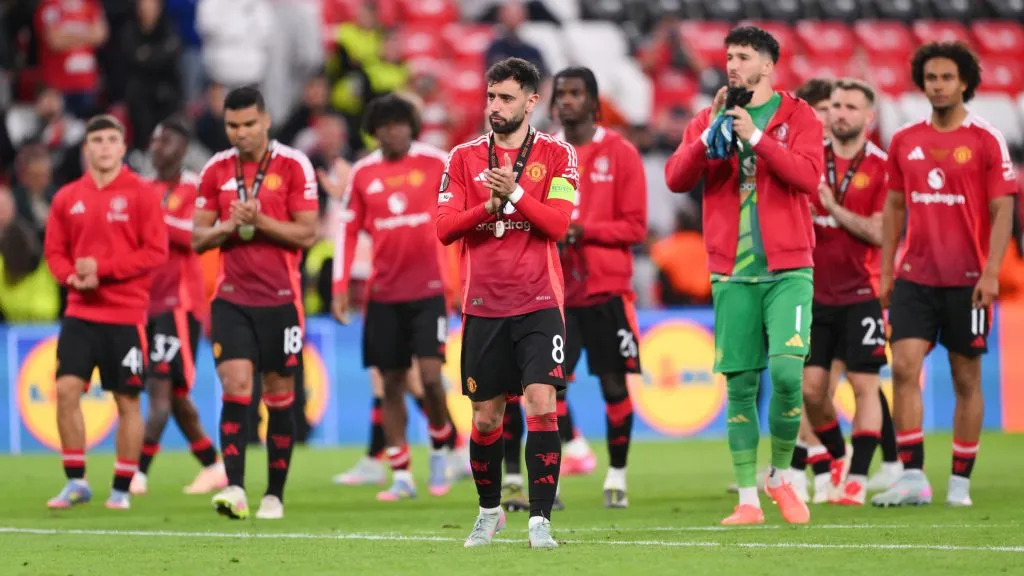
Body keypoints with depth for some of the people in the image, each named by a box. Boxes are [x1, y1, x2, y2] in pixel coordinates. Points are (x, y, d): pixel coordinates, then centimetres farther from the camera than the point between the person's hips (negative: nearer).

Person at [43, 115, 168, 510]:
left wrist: (103, 268, -16)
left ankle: (122, 489, 12)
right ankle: (76, 482, 3)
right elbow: (54, 252, 11)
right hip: (80, 312, 3)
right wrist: (72, 276, -11)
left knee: (127, 400, 1)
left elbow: (156, 252, -9)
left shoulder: (140, 194, -3)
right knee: (66, 390, -8)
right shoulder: (67, 198, 7)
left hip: (127, 314, -3)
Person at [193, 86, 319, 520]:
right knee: (235, 387, -13)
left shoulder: (293, 166, -4)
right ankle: (234, 488, -20)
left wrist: (260, 221, -18)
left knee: (279, 396, 5)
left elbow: (307, 234, -6)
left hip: (280, 299, -2)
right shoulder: (216, 170, 7)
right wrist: (229, 226, -11)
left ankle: (275, 495, 14)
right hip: (232, 299, 2)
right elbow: (198, 239, 8)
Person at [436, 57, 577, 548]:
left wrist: (514, 194, -20)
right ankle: (489, 512, 27)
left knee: (542, 406, -14)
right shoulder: (464, 157, 9)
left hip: (538, 304, -2)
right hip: (483, 304, 3)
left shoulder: (556, 155, 2)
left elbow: (558, 223, -9)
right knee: (486, 415, 8)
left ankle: (541, 520, -12)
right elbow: (444, 228, 0)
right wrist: (489, 207, -15)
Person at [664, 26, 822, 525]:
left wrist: (756, 137, -17)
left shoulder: (797, 117, 4)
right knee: (740, 384, 1)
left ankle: (782, 476, 6)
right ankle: (748, 498, 6)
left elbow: (808, 176, -12)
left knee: (786, 372, -15)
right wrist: (710, 133, -12)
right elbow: (676, 179, 0)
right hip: (732, 273, 2)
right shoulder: (709, 120, 11)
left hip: (787, 269, -2)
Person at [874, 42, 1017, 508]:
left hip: (966, 281, -3)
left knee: (966, 378, 4)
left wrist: (991, 272, -14)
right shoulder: (905, 141, 8)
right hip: (914, 277, 3)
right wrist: (886, 271, 10)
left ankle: (961, 482, 11)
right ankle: (913, 478, -7)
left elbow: (1003, 209, -6)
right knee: (904, 367, -9)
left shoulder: (986, 141, -4)